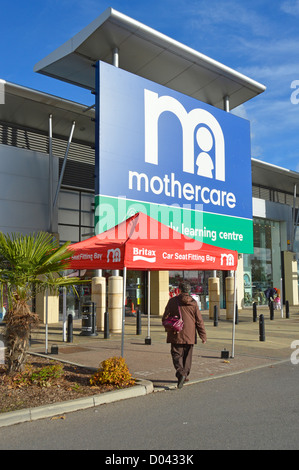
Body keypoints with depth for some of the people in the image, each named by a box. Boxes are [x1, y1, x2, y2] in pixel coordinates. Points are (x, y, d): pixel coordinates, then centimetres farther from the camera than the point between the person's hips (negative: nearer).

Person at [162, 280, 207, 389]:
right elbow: (199, 321, 1)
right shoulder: (193, 303, -1)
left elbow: (165, 318, 2)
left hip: (176, 335, -1)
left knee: (177, 354, 1)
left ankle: (180, 373, -20)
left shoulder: (172, 301, -4)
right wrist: (203, 336, 8)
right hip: (189, 335, 2)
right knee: (187, 356, 15)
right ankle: (184, 375, 23)